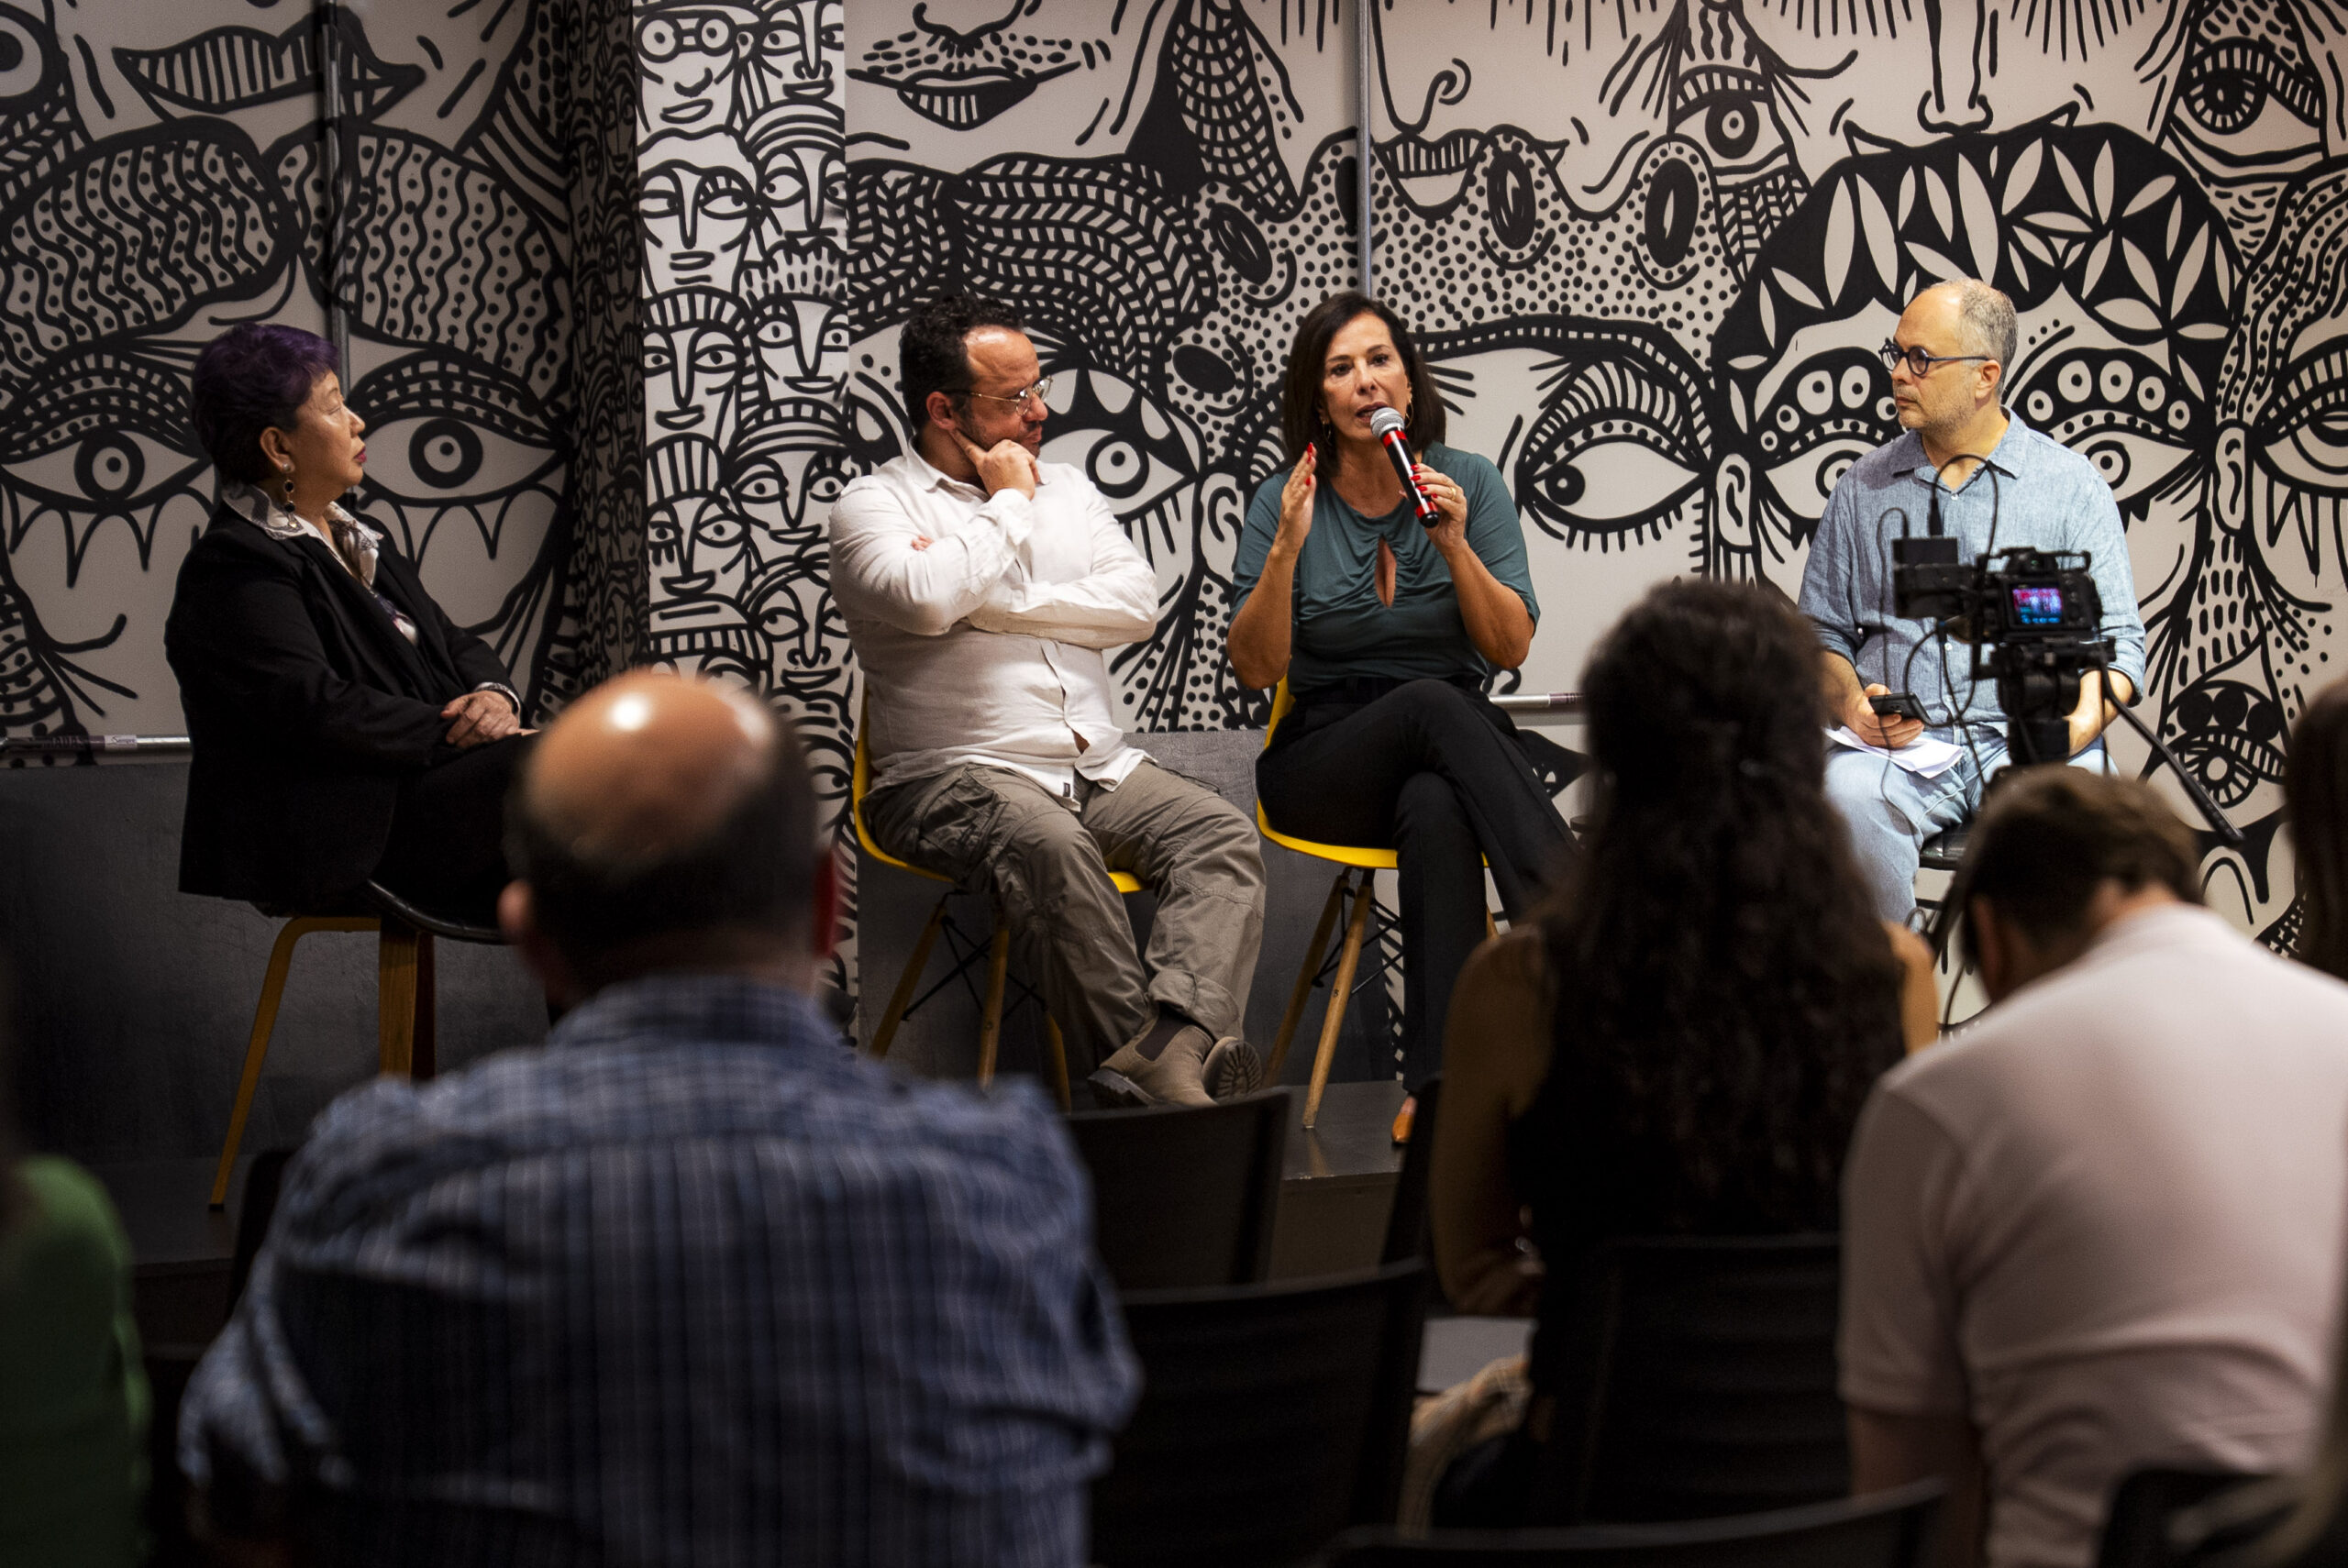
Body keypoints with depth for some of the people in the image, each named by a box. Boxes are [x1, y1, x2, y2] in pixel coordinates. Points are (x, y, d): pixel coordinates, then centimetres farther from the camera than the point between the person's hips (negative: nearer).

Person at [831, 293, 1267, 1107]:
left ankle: (1174, 1037, -44)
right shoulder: (873, 506, 3)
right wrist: (1008, 504, -4)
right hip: (955, 774, -6)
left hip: (1100, 766, 6)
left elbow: (1136, 602, 5)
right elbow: (927, 599, -19)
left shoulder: (1067, 489, 21)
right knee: (1050, 843, -38)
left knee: (1222, 833, -23)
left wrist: (994, 602, -5)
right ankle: (1138, 1056, -38)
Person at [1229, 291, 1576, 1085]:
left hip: (1451, 755, 1)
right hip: (1325, 764, -1)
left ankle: (1438, 1078, -45)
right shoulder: (1285, 501, 2)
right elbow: (1254, 669, -5)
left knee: (1437, 812, -38)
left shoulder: (1471, 483, 4)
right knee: (1433, 703, -36)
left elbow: (1511, 648, -3)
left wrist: (1455, 545, -17)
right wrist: (1287, 550, -18)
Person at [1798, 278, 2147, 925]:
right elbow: (1822, 631, 18)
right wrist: (1851, 708, -5)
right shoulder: (1863, 488, 15)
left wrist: (2076, 728, -14)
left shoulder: (2070, 483, 9)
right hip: (1899, 744, 1)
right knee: (1848, 793, -34)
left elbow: (2118, 642, 6)